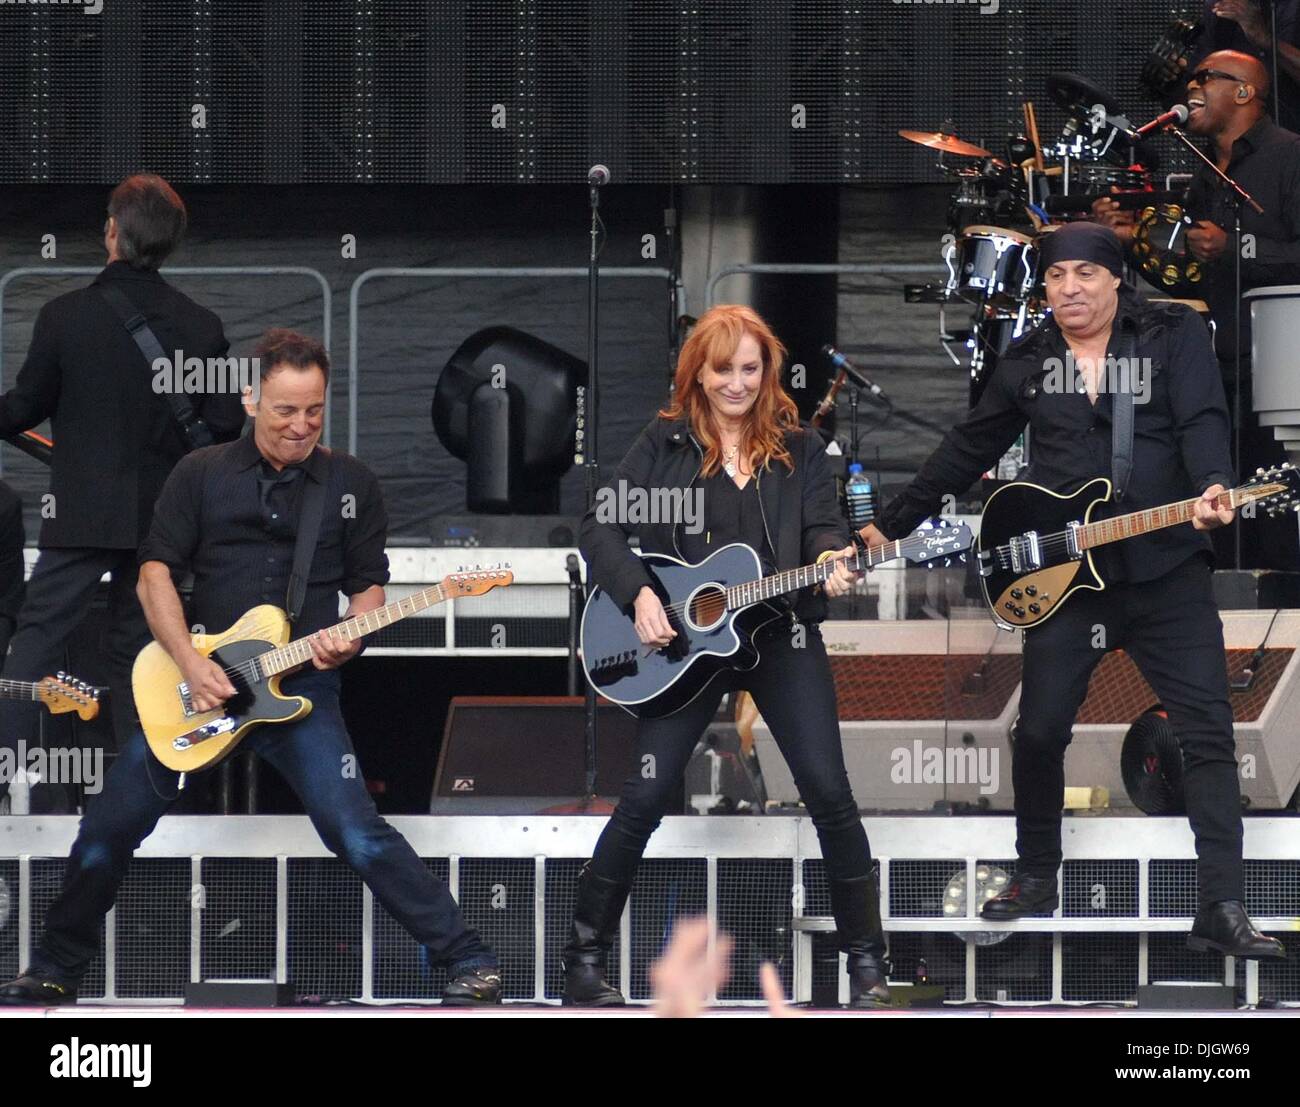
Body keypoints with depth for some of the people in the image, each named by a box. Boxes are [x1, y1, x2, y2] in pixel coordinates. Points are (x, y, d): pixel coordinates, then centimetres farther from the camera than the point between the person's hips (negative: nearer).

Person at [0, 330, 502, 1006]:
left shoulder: (349, 483, 7)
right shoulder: (201, 474, 5)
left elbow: (369, 584, 11)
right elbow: (155, 571, 0)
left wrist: (349, 637, -12)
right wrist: (190, 665, -13)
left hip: (300, 687, -2)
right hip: (197, 682, 2)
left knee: (357, 834, -18)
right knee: (108, 830, 2)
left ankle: (469, 962, -13)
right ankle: (55, 971, 21)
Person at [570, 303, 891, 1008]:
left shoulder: (798, 448, 7)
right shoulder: (665, 444, 2)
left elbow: (824, 526, 1)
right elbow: (601, 528, -2)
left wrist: (830, 560, -21)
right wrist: (638, 595, -16)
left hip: (781, 638, 1)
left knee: (829, 793, -7)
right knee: (646, 796, -5)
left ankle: (867, 961, 3)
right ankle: (585, 956, 8)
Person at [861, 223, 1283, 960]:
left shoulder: (1174, 334, -1)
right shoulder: (1028, 362, 9)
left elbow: (1203, 421, -13)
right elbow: (967, 453, 16)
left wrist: (1212, 488, -34)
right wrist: (892, 526, 18)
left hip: (1167, 570, -3)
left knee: (1208, 734, -8)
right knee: (1040, 729, 4)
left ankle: (1224, 910, -8)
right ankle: (1037, 877, 25)